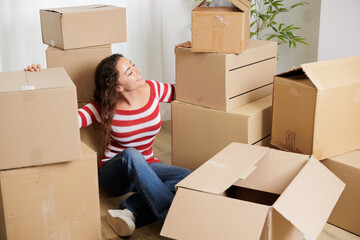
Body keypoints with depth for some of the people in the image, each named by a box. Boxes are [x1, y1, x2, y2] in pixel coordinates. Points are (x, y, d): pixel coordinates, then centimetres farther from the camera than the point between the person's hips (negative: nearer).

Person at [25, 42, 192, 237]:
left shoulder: (152, 89, -4)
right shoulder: (104, 109, -14)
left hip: (147, 169, 4)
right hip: (114, 174, -3)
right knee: (131, 155, -40)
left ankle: (129, 211, -33)